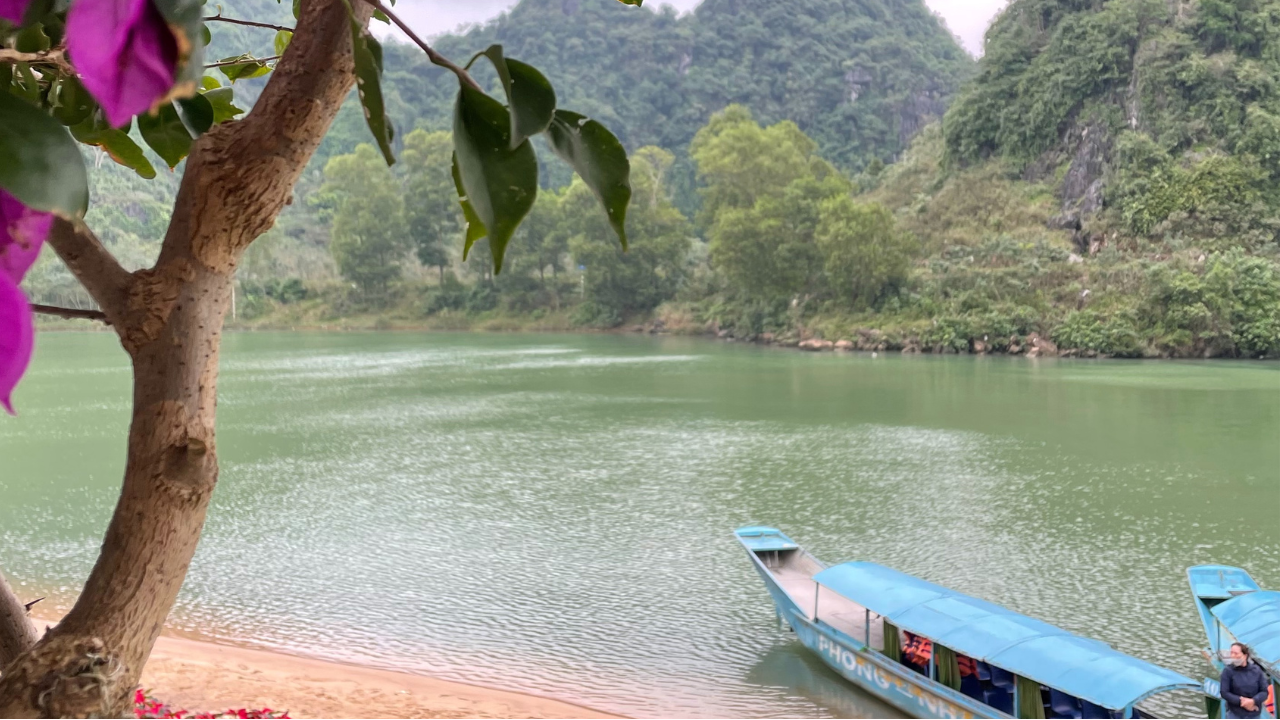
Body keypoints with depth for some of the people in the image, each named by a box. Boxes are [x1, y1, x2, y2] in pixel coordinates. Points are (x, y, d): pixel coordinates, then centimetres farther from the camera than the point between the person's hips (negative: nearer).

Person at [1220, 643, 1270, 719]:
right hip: (1235, 715, -3)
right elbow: (1224, 692, -11)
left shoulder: (1256, 670, -2)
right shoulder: (1228, 671, -9)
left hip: (1255, 715, 3)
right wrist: (1240, 701, -23)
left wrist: (1253, 701, -22)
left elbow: (1264, 691, -3)